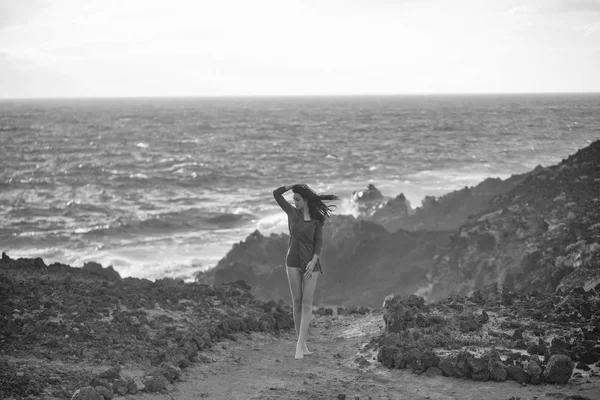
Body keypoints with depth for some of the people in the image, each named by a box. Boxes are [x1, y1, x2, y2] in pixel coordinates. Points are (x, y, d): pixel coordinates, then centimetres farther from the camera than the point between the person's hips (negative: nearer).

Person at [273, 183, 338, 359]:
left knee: (307, 302, -9)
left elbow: (318, 241, -5)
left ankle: (299, 345, -13)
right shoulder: (292, 212, 4)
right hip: (293, 261, 2)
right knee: (297, 302, 1)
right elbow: (276, 193, 5)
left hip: (311, 262, -2)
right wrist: (296, 184, 1)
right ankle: (303, 344, 8)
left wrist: (313, 262, -17)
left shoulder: (317, 218, -2)